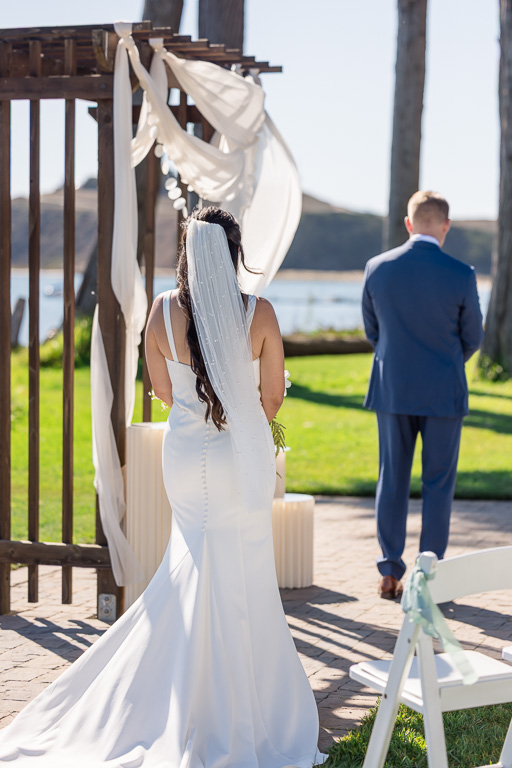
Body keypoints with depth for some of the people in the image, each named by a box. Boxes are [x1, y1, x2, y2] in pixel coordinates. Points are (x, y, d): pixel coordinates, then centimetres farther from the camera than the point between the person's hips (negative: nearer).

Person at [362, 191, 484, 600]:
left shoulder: (378, 268, -5)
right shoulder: (461, 275, -12)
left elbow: (372, 330, 8)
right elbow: (472, 339, 0)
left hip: (391, 388, 2)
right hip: (443, 393, -2)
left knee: (392, 481, 11)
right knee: (438, 486, 6)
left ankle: (390, 575, 13)